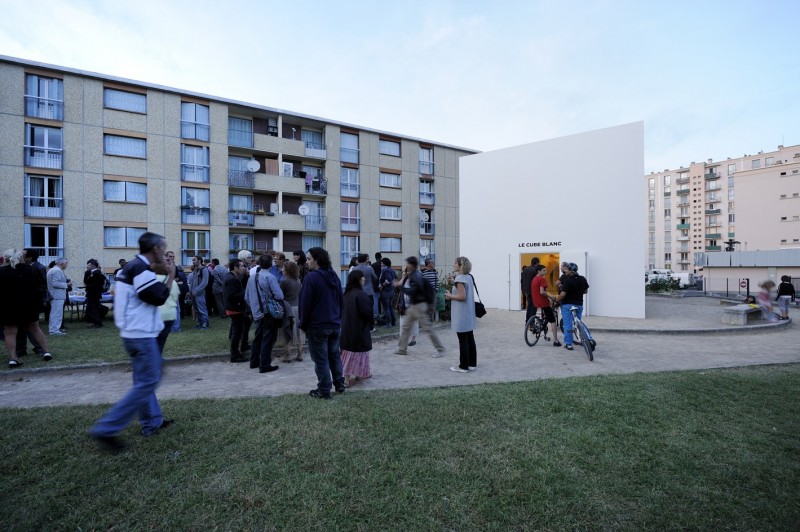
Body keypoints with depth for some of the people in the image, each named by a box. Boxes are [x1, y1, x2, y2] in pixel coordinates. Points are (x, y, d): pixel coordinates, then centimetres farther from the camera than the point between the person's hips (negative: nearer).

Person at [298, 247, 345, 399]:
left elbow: (304, 303, -15)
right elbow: (340, 300, 11)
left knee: (321, 359, 4)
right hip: (335, 324, 7)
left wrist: (303, 324, -4)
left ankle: (324, 391, 13)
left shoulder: (311, 277, -16)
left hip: (317, 326, -7)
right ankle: (339, 385, 27)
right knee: (334, 355, 18)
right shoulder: (334, 276, 7)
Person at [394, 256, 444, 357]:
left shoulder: (416, 277, -19)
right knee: (405, 327, 12)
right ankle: (402, 349, 20)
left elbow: (412, 291, -26)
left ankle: (440, 349, 10)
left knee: (427, 328, -2)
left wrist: (401, 286, -14)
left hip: (419, 305, -10)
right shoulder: (413, 275, 12)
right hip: (413, 305, 10)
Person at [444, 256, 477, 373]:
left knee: (463, 341, -1)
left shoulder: (459, 278, -16)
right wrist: (454, 282, 15)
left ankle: (463, 366, 7)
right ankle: (472, 364, 22)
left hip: (461, 315, -9)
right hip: (469, 315, 9)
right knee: (470, 339, 14)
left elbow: (462, 296, -23)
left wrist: (450, 296, -8)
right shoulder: (468, 277, 11)